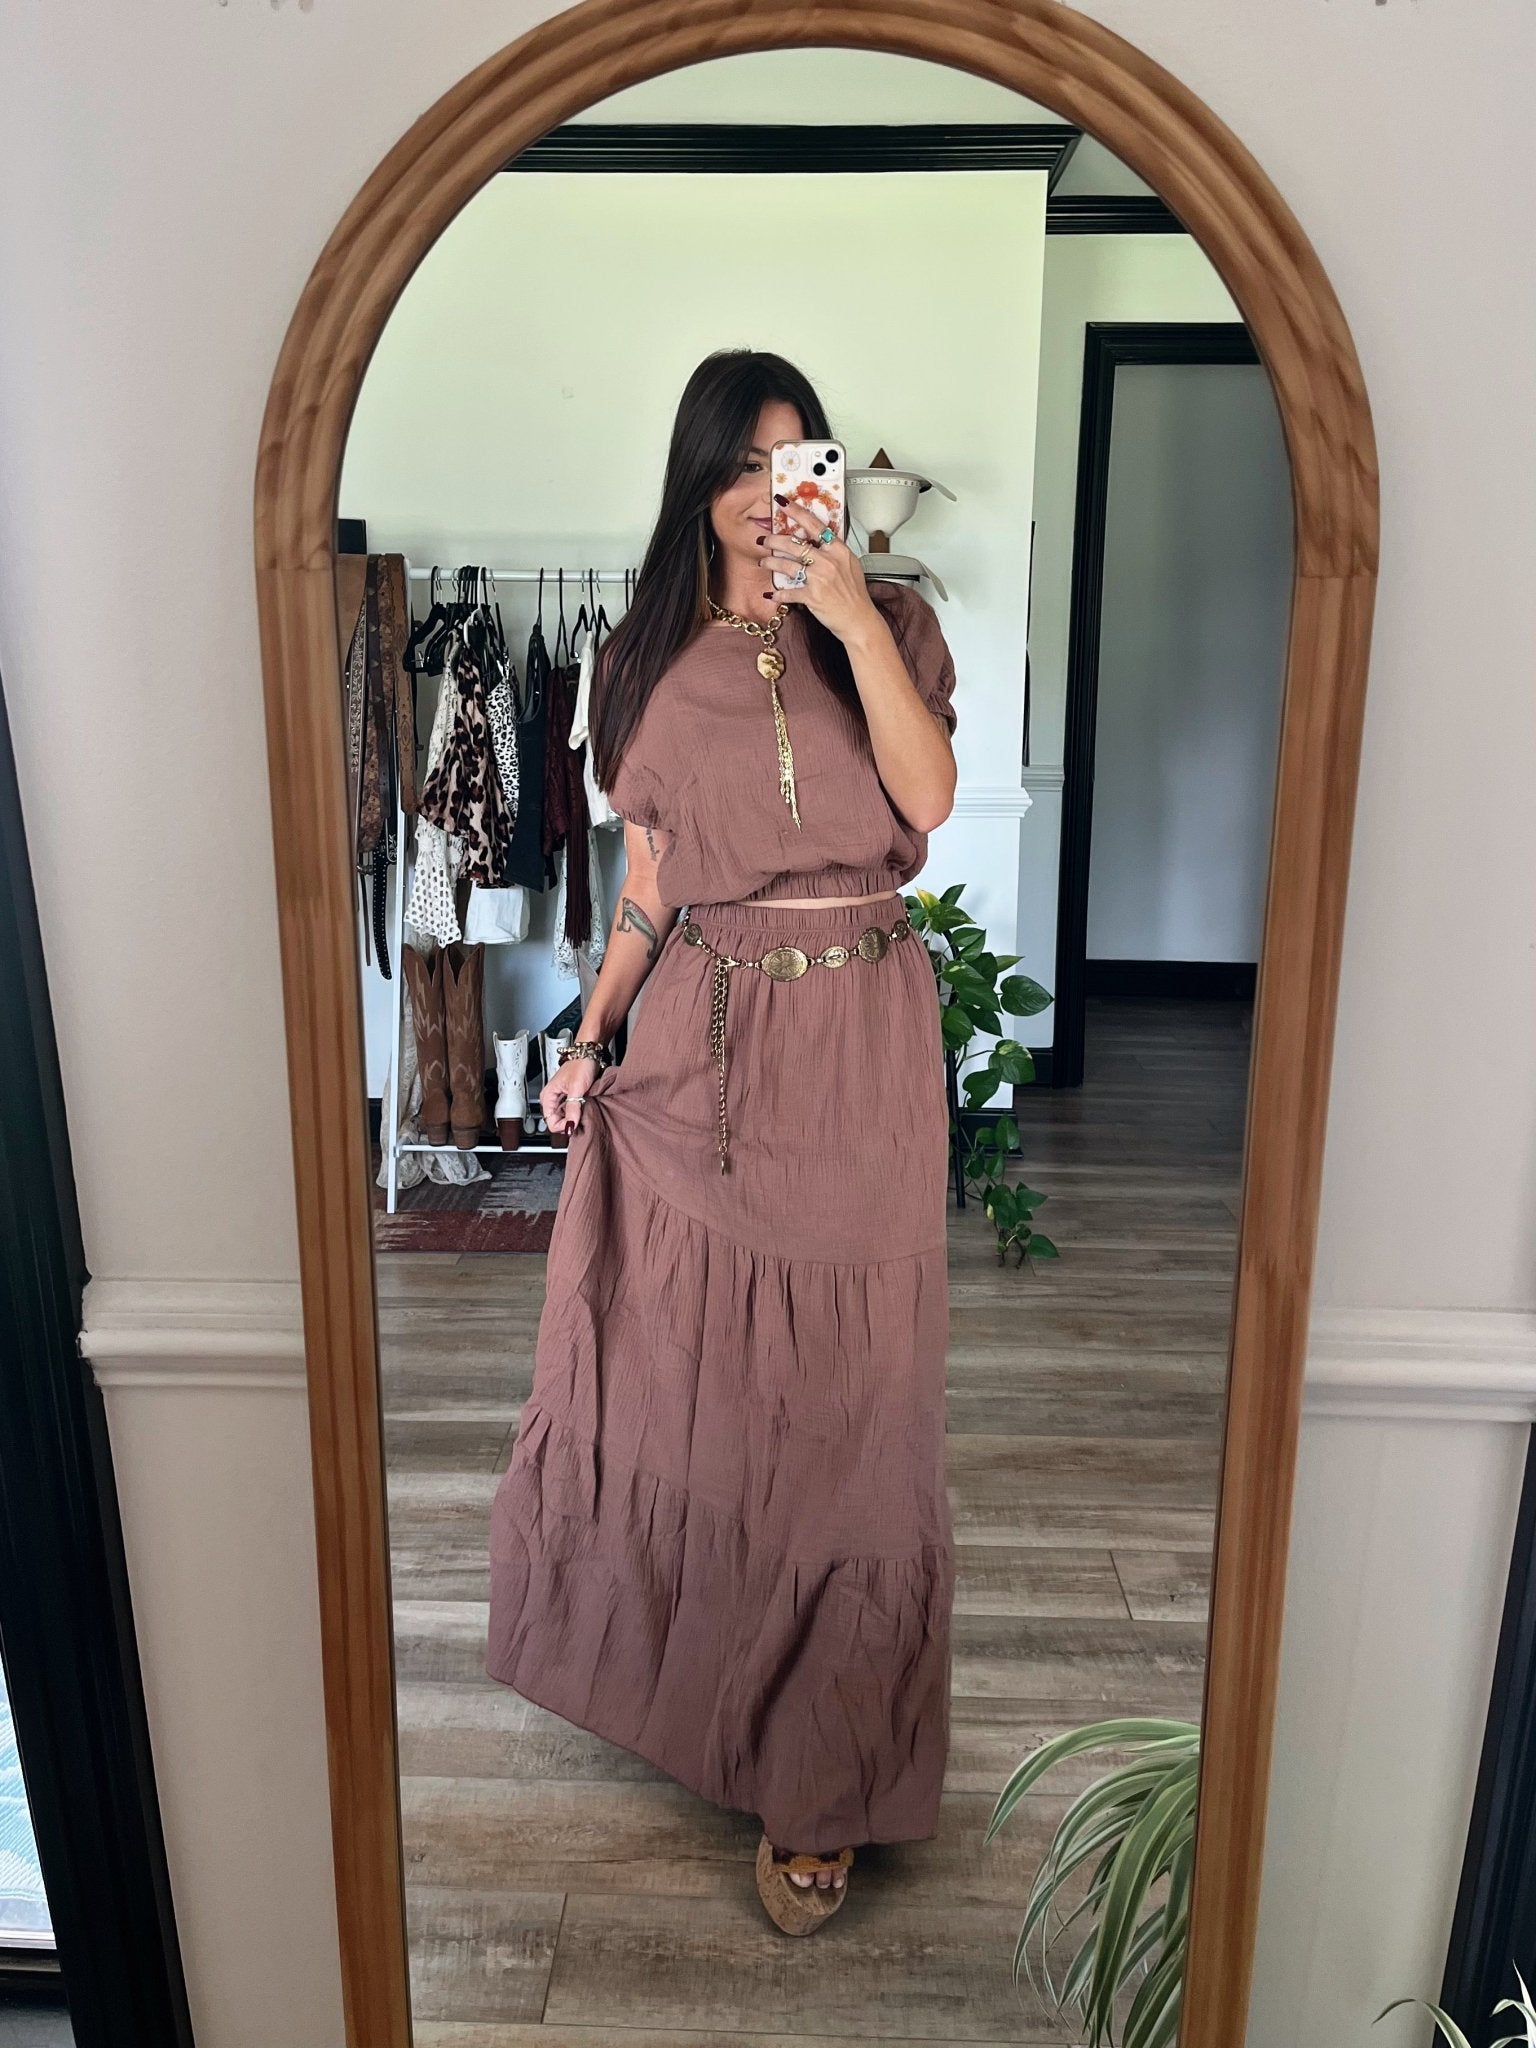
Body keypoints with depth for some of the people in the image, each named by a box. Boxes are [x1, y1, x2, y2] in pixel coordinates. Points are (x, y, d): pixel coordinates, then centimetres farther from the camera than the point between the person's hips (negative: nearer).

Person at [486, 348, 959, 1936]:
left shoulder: (887, 624, 4)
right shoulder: (651, 658, 9)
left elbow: (927, 802, -13)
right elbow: (646, 879, 10)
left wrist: (852, 618, -18)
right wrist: (592, 1035, 2)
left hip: (856, 1042, -2)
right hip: (704, 1038, 2)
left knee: (840, 1382, 3)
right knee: (683, 1356, 10)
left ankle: (818, 1776, 20)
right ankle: (688, 1660, 40)